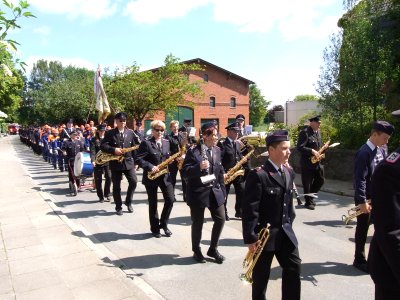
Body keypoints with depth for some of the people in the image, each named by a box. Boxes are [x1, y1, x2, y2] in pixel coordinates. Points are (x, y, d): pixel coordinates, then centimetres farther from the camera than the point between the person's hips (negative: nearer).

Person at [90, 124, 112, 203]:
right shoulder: (94, 139, 3)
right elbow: (92, 151, -9)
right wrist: (93, 160, -24)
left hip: (108, 161, 1)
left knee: (109, 177, -8)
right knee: (98, 179, 4)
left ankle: (107, 194, 8)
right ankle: (100, 196, 16)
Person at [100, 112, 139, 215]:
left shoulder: (130, 132, 6)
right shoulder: (110, 133, -1)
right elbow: (102, 146, -9)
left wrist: (135, 162, 3)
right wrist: (114, 150, -24)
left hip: (128, 162, 2)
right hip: (115, 163, -1)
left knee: (133, 182, -9)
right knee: (116, 186, 5)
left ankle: (128, 202, 14)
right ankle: (118, 207, 19)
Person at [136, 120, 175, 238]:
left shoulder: (166, 142, 10)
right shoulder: (146, 143, -7)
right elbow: (139, 159, -13)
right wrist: (150, 167, -25)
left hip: (165, 176, 4)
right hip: (151, 177, -4)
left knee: (170, 200, -3)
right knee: (153, 203, 7)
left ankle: (163, 223, 19)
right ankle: (155, 228, 22)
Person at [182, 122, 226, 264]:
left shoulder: (217, 150, 6)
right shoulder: (193, 151, -12)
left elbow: (220, 171, 12)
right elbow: (185, 172, -14)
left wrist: (222, 190, 8)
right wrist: (198, 167, -30)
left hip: (215, 191, 5)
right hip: (198, 192, -5)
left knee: (220, 219, 5)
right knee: (198, 222, 7)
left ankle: (213, 249, 25)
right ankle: (196, 251, 28)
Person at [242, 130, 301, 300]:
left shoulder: (289, 172, 7)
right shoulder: (258, 175, -18)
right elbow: (249, 209, -19)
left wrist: (289, 223, 14)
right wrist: (250, 238, -18)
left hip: (285, 232, 7)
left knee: (294, 267, 13)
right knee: (261, 275, 10)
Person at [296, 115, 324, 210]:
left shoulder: (318, 132, 11)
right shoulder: (304, 133, -15)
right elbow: (299, 147, -22)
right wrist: (312, 151, -26)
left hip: (317, 162, 8)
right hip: (307, 163, -8)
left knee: (320, 180, 13)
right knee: (307, 184, 3)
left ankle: (310, 197, 31)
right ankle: (308, 202, 18)